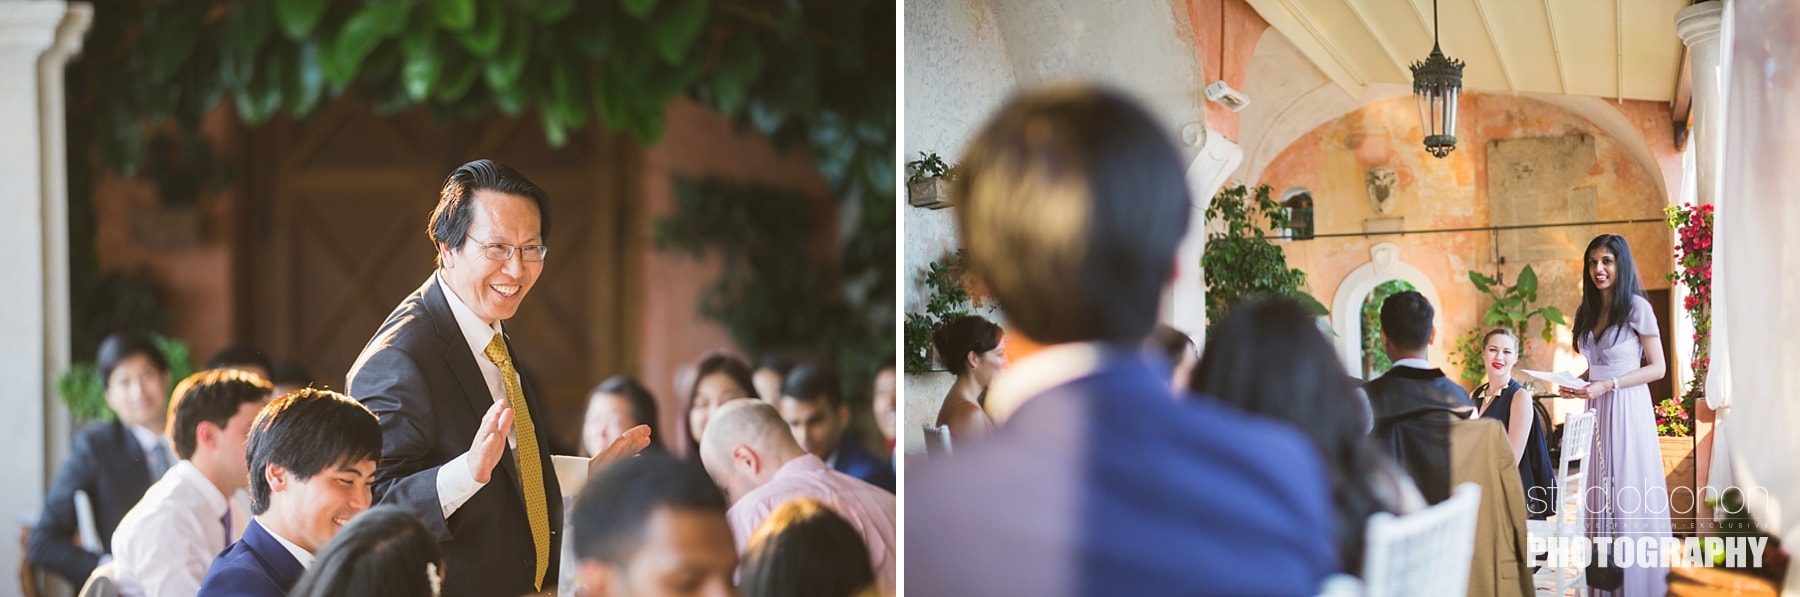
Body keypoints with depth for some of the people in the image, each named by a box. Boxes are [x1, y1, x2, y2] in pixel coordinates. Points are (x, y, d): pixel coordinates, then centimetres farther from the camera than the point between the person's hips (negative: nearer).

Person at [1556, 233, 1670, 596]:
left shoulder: (1636, 308, -7)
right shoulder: (1587, 313, 13)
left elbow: (1657, 368, -8)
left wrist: (1606, 386, -17)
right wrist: (1575, 384, 1)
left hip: (1627, 408, -6)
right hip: (1597, 411, 6)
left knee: (1630, 495, -5)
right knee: (1601, 497, 4)